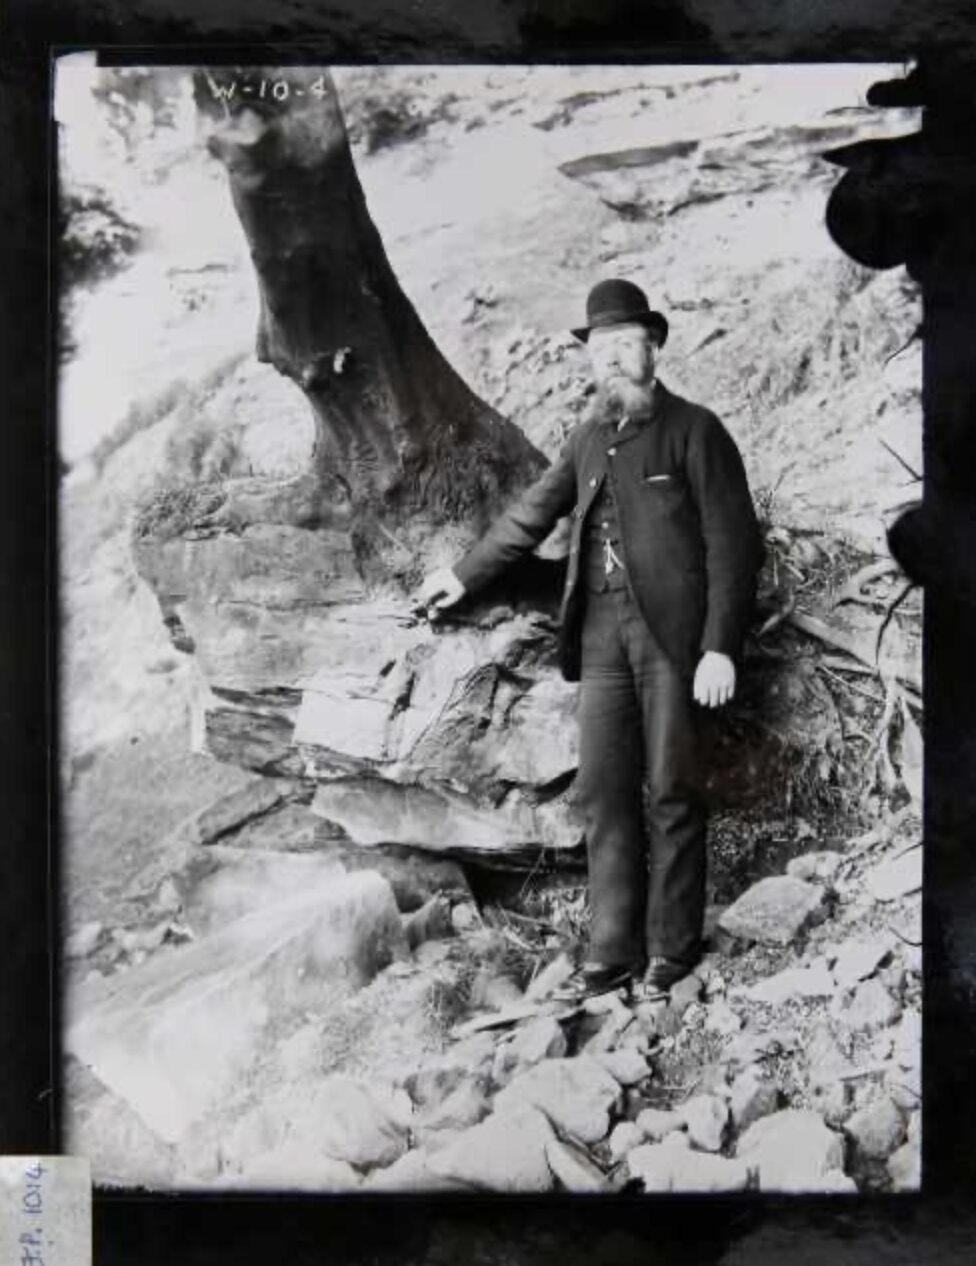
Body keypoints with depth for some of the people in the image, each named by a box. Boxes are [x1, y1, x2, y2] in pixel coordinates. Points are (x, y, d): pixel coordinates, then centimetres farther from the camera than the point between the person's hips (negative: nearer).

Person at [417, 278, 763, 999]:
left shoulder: (693, 430, 0)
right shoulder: (590, 437, 16)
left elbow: (733, 544, -5)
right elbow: (532, 515, 26)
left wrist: (719, 647, -13)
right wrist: (464, 575, 30)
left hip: (673, 629, -5)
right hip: (602, 632, 5)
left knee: (672, 791, 0)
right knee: (605, 792, 4)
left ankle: (674, 946, 12)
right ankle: (614, 949, 12)